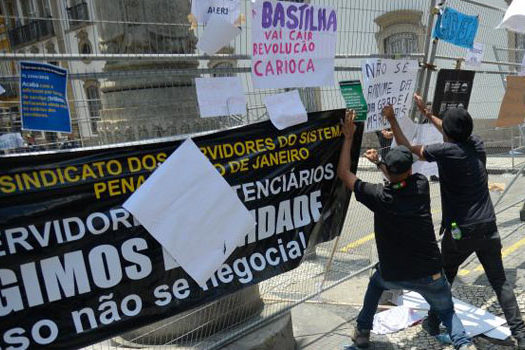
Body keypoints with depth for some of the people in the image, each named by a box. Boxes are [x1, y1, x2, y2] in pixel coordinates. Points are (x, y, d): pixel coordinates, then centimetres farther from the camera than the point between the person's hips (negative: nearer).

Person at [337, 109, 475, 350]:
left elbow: (344, 173, -8)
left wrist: (348, 137, -5)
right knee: (446, 310, 24)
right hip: (429, 274, 1)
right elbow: (404, 176, 16)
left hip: (393, 275, -1)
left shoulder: (379, 196, -17)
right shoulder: (421, 186, -9)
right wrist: (379, 162, 21)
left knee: (376, 282, 32)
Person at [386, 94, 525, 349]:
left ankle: (434, 324, 29)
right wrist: (426, 112, 31)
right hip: (488, 228, 4)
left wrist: (392, 120, 6)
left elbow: (408, 149, -3)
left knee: (444, 278, 16)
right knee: (500, 281, 14)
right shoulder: (477, 145, 3)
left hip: (460, 232, -4)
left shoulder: (444, 151, -14)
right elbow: (456, 135, 23)